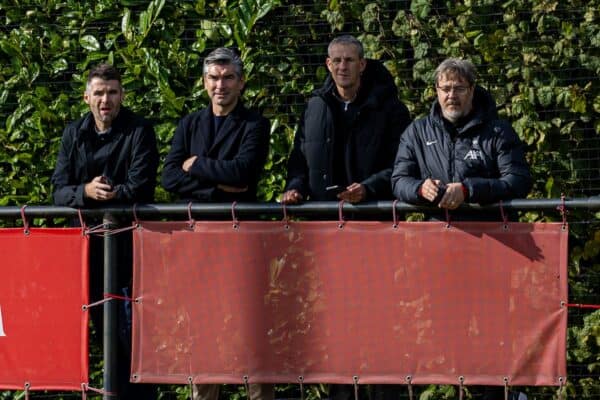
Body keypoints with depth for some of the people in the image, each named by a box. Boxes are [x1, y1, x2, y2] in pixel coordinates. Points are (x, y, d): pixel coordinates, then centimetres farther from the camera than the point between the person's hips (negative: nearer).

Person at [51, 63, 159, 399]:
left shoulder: (140, 131, -4)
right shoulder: (74, 134, 9)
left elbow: (141, 188, -12)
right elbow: (60, 191, 1)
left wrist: (107, 195, -22)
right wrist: (85, 192, -21)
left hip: (130, 242, -5)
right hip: (89, 242, 5)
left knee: (132, 327, -7)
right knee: (103, 324, 9)